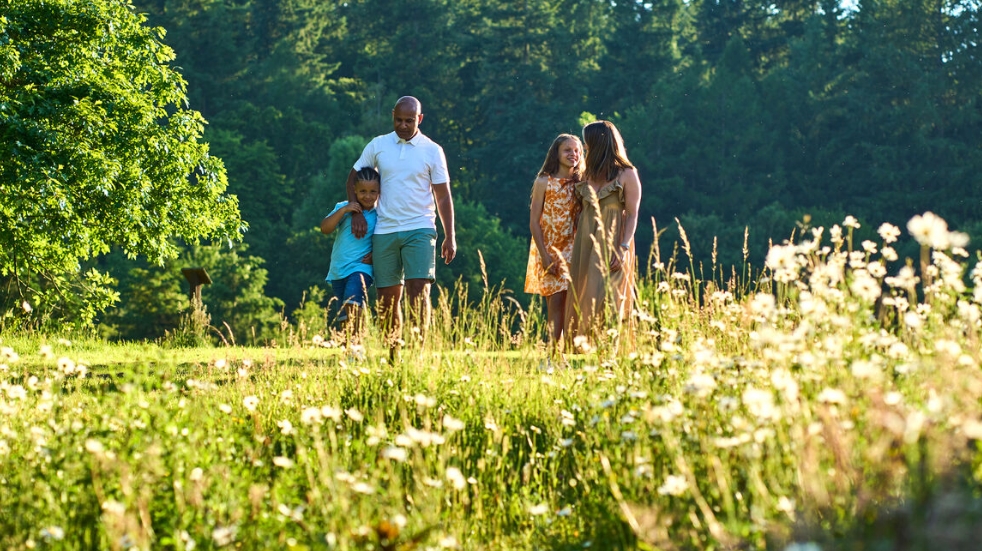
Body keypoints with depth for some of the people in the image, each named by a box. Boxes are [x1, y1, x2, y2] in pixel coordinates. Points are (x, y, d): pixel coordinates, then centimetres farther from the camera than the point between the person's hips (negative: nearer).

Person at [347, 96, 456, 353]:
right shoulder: (378, 145, 6)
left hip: (419, 229, -2)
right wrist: (356, 212, 3)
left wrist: (450, 237, 0)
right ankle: (391, 356, 13)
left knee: (418, 289, -15)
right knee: (388, 296, 4)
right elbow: (354, 177, 16)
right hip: (384, 232, 2)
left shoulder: (432, 151, 2)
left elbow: (443, 196, 4)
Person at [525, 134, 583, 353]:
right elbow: (534, 222, -4)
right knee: (556, 302, -9)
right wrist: (545, 254, -12)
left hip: (571, 251, 3)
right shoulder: (544, 182, -1)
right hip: (548, 251, -3)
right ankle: (554, 353, -7)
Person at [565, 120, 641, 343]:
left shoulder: (627, 174, -3)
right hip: (585, 245, 6)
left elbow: (632, 215, -6)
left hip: (611, 244, -6)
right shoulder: (588, 174, 14)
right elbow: (581, 211, 13)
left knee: (605, 301, -10)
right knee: (581, 300, 1)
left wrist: (624, 248, -15)